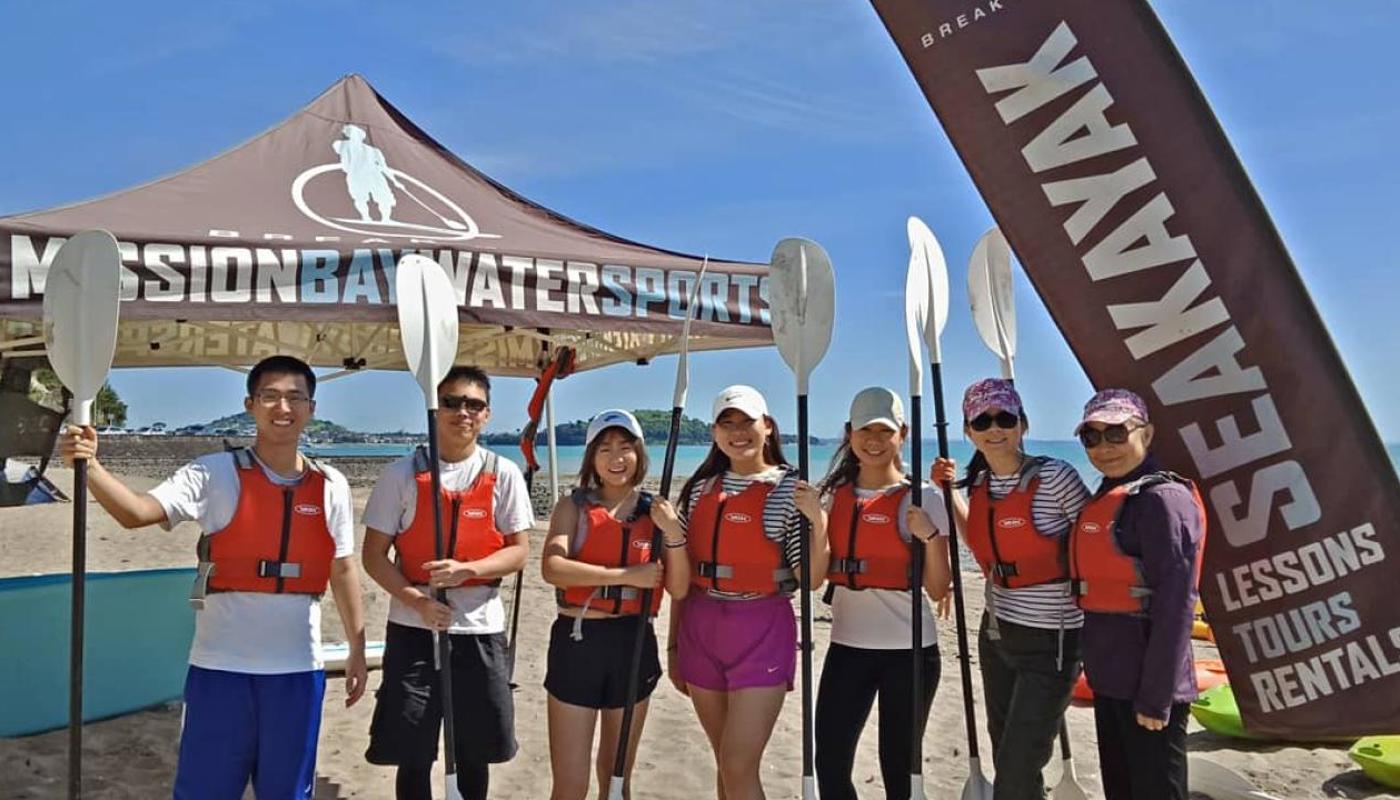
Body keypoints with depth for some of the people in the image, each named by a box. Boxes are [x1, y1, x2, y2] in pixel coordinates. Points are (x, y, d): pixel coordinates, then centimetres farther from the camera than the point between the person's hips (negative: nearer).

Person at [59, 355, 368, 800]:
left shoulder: (330, 486, 3)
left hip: (298, 668, 3)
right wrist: (89, 466, -36)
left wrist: (357, 649, 12)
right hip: (221, 666, -2)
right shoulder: (215, 474, -6)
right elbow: (137, 512, -18)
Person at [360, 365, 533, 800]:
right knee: (412, 754, 6)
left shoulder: (503, 474, 0)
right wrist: (416, 600, -17)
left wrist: (466, 570, -19)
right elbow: (374, 555, -2)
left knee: (474, 752, 12)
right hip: (413, 628, -1)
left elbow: (519, 551, -1)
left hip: (480, 629, 1)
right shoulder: (403, 473, -2)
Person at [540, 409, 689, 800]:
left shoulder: (655, 511, 6)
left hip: (634, 643, 3)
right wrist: (626, 575, -22)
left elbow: (679, 589, 1)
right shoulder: (573, 506, -1)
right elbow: (552, 568, -19)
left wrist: (674, 533, -14)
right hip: (578, 641, -3)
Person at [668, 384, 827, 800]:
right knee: (725, 762, 14)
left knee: (739, 766, -8)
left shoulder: (790, 489, -5)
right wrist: (674, 644, 13)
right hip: (701, 630, 5)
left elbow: (810, 580, -9)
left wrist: (818, 523, -24)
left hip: (762, 632, -4)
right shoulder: (700, 489, 8)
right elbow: (684, 576, 12)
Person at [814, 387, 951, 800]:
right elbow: (817, 574, 12)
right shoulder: (834, 494, 6)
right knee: (829, 767, 3)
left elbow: (937, 590, -7)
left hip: (909, 650, -3)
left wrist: (929, 537, -22)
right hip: (847, 646, 3)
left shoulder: (923, 498, -5)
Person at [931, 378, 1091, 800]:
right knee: (1006, 760, 18)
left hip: (1048, 641, -6)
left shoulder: (1055, 476, -16)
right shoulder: (979, 484, 3)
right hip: (996, 634, 7)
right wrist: (948, 490, 10)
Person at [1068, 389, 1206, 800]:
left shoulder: (1163, 499, -15)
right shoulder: (1104, 498, 12)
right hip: (1110, 679, 9)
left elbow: (1174, 607, -20)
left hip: (1146, 686, -9)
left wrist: (1156, 696, -20)